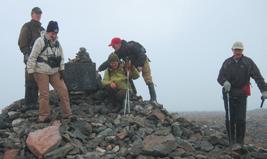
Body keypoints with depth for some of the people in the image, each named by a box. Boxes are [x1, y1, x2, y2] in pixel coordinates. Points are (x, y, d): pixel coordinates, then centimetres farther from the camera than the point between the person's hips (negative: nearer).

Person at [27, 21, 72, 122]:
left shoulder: (57, 43, 10)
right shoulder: (40, 41, -11)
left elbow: (61, 57, 18)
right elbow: (32, 57, -12)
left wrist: (61, 69, 9)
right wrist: (31, 71, -13)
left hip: (54, 72, 6)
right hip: (41, 72, -6)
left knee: (63, 90, 1)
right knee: (44, 94, -2)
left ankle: (68, 114, 11)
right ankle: (43, 116, 13)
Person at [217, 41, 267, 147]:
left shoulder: (248, 62, 0)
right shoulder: (227, 63, 8)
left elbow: (258, 77, -8)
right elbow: (220, 77, 1)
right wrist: (225, 82, -23)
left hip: (241, 95, -2)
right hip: (229, 94, 2)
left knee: (240, 119, -7)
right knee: (229, 118, 1)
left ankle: (239, 142, 1)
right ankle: (231, 141, 13)